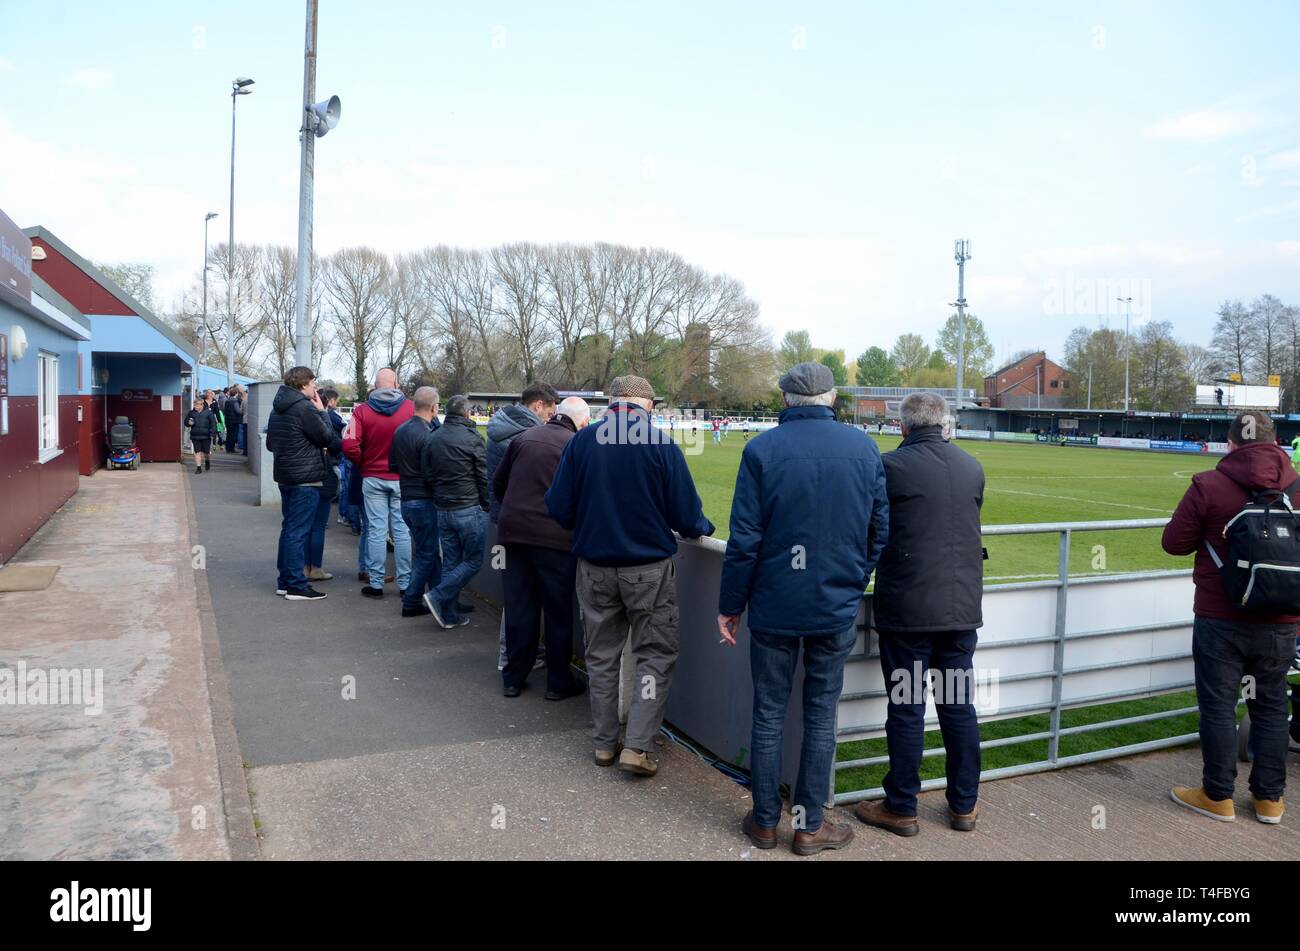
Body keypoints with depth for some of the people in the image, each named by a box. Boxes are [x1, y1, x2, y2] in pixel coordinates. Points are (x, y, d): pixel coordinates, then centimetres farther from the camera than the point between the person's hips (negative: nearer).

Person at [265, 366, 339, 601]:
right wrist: (322, 412, -1)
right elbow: (328, 438, -12)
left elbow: (271, 443, 20)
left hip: (285, 476, 9)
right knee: (298, 531, -6)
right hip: (305, 478, -9)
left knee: (288, 528, 16)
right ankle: (296, 585, -1)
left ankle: (284, 580, 23)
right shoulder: (305, 408, -16)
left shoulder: (278, 409, 13)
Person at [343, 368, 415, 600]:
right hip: (403, 479, -1)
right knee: (402, 530, 5)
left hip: (373, 478, 1)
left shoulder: (362, 410, -4)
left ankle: (375, 583, 10)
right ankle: (405, 583, 10)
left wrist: (362, 464, 6)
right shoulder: (411, 408, -6)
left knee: (376, 531, 5)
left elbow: (349, 445, -12)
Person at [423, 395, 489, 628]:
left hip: (443, 510, 7)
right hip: (470, 509, -7)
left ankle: (449, 615, 14)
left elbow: (428, 475, 13)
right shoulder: (472, 439, -11)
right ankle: (438, 598, -8)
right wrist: (486, 506, 3)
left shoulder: (431, 440, 7)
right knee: (473, 561, 3)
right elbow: (483, 477, -8)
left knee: (450, 561, 12)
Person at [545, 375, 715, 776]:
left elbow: (558, 508, -3)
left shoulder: (582, 441, -5)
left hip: (594, 566, 3)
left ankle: (605, 743, 25)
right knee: (655, 655, 11)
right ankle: (637, 746, 4)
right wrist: (704, 528, 13)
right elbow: (687, 516, -10)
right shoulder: (662, 444, -12)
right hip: (649, 566, -3)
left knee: (601, 655, 16)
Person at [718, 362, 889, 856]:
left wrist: (730, 605, 0)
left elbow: (745, 538, -9)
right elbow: (880, 531, 5)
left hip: (774, 607, -1)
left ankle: (764, 821, 23)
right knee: (821, 717, 11)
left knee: (768, 716, 11)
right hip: (837, 609, 2)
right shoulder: (864, 449, -1)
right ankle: (810, 825, 20)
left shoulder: (761, 449, -9)